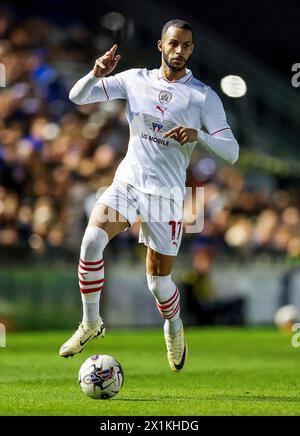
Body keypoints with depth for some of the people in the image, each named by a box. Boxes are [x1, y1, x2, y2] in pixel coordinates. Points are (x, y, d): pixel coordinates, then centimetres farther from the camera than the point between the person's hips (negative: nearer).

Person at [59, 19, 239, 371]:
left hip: (166, 194, -1)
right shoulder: (135, 80, 4)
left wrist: (199, 135, -26)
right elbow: (78, 96, 3)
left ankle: (174, 326, 38)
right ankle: (91, 323, -9)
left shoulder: (203, 96, -2)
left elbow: (231, 152, -7)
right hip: (126, 183, 1)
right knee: (92, 240, -26)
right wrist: (96, 74, -18)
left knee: (158, 281, 3)